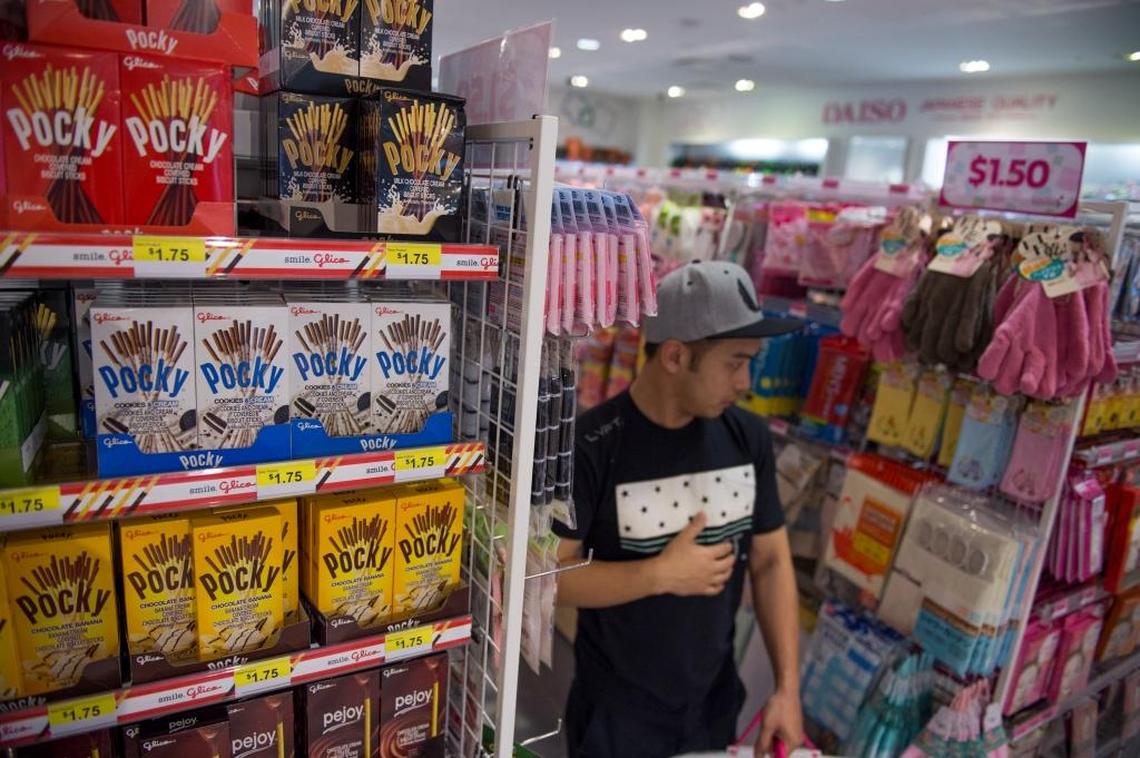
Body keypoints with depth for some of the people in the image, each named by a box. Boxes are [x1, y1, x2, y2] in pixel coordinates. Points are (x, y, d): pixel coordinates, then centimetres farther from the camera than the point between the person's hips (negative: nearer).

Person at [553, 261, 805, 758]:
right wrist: (660, 574, -24)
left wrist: (788, 688, -5)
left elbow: (771, 561, 0)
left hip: (716, 704, 5)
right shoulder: (590, 446, -22)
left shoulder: (748, 437, -7)